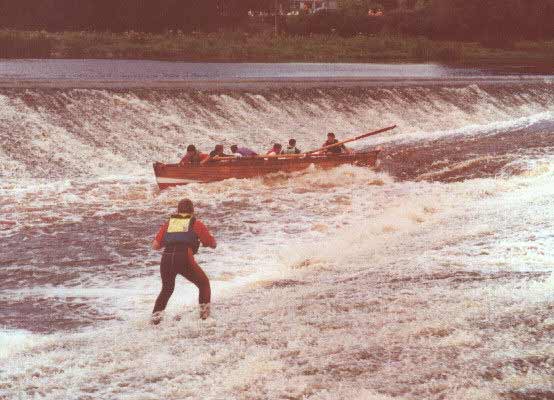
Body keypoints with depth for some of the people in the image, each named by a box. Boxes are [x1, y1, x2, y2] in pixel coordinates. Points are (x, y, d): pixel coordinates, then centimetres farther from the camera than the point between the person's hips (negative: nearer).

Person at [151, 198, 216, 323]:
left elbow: (155, 246, 19)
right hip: (185, 259, -3)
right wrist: (204, 240, 41)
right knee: (204, 284, 23)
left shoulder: (168, 224, 22)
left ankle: (156, 315, 12)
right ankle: (204, 311, 14)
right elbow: (213, 244, 20)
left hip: (166, 259, 3)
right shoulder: (196, 224, 16)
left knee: (167, 289, 27)